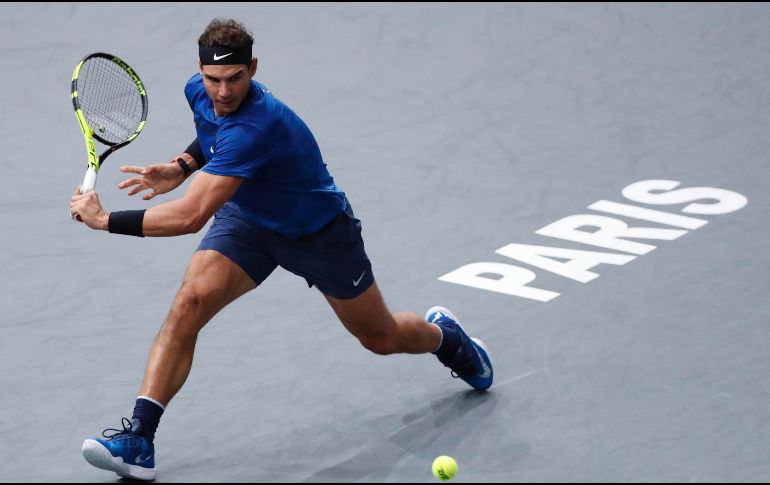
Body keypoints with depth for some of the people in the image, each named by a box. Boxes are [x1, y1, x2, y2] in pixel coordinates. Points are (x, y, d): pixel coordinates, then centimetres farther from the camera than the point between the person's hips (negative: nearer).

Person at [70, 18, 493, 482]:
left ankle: (443, 334, 50)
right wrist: (181, 166, -7)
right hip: (248, 219, 5)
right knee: (191, 301, -23)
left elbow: (191, 217, -47)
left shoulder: (255, 126, -43)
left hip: (319, 231, -5)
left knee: (382, 338, 13)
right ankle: (139, 436, -24)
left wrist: (105, 219, -41)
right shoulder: (199, 91, -17)